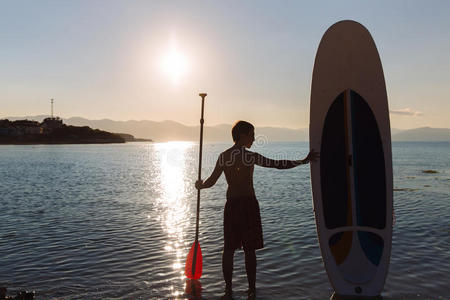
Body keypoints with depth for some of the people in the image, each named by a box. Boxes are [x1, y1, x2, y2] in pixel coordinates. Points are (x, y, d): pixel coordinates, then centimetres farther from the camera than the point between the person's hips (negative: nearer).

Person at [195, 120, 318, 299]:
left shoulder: (223, 157, 1)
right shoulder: (250, 156, -10)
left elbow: (211, 182, 3)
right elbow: (278, 165, -14)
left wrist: (199, 185, 24)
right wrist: (304, 161, -7)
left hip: (231, 205, 4)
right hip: (248, 204, -3)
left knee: (229, 248, 12)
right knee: (249, 250, 7)